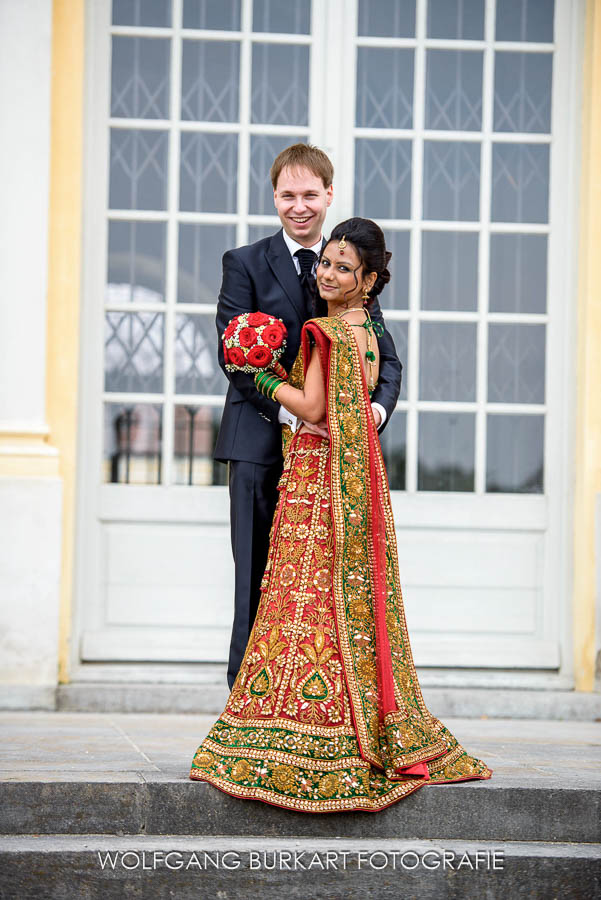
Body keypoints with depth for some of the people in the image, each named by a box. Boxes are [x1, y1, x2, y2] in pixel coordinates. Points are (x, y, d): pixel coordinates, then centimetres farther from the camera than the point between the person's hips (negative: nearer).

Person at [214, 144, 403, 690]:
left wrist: (378, 406, -11)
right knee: (259, 581, 0)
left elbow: (386, 358, 11)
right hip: (261, 444, -2)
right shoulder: (245, 264, 5)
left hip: (331, 445, 3)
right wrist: (289, 410, -19)